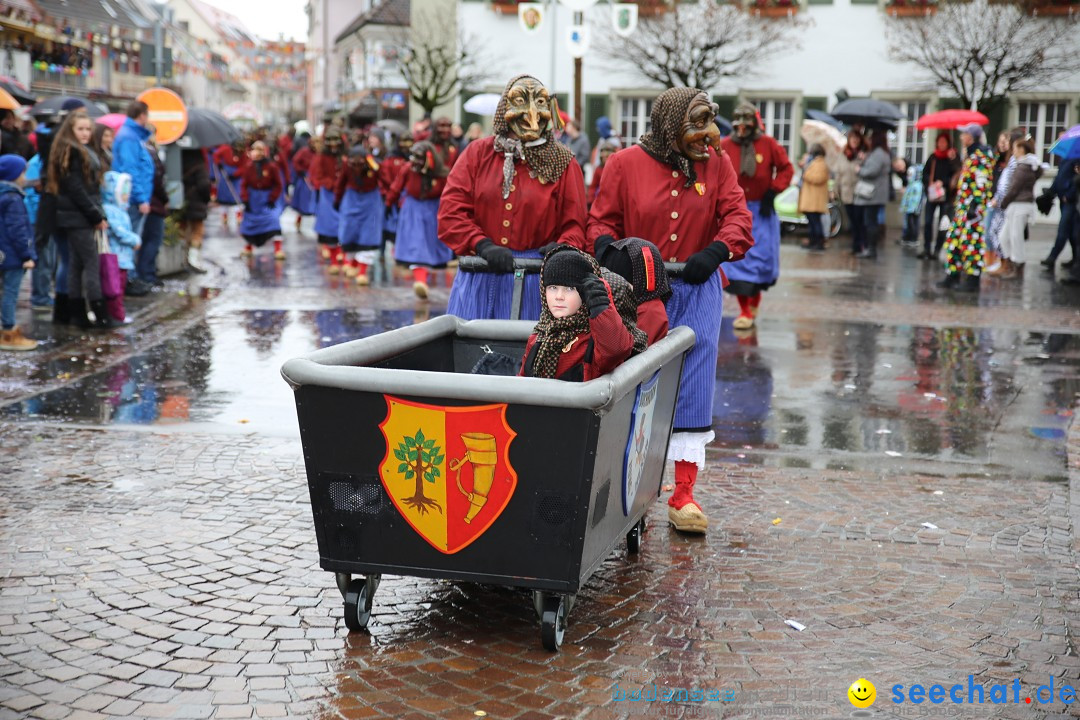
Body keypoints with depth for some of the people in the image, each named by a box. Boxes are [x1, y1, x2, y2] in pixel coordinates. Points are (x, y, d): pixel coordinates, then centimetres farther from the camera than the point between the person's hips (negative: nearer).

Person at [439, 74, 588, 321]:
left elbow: (575, 224, 5)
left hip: (536, 279, -1)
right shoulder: (477, 153, 8)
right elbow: (450, 212, 0)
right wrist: (482, 245, -15)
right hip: (481, 278, 1)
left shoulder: (562, 163, 8)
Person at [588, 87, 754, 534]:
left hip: (697, 292, 1)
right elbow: (602, 218, 4)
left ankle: (683, 498, 4)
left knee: (691, 391, -2)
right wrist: (606, 247, -18)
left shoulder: (716, 164, 5)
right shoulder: (626, 164, 0)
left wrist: (716, 251, -19)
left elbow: (737, 216, 0)